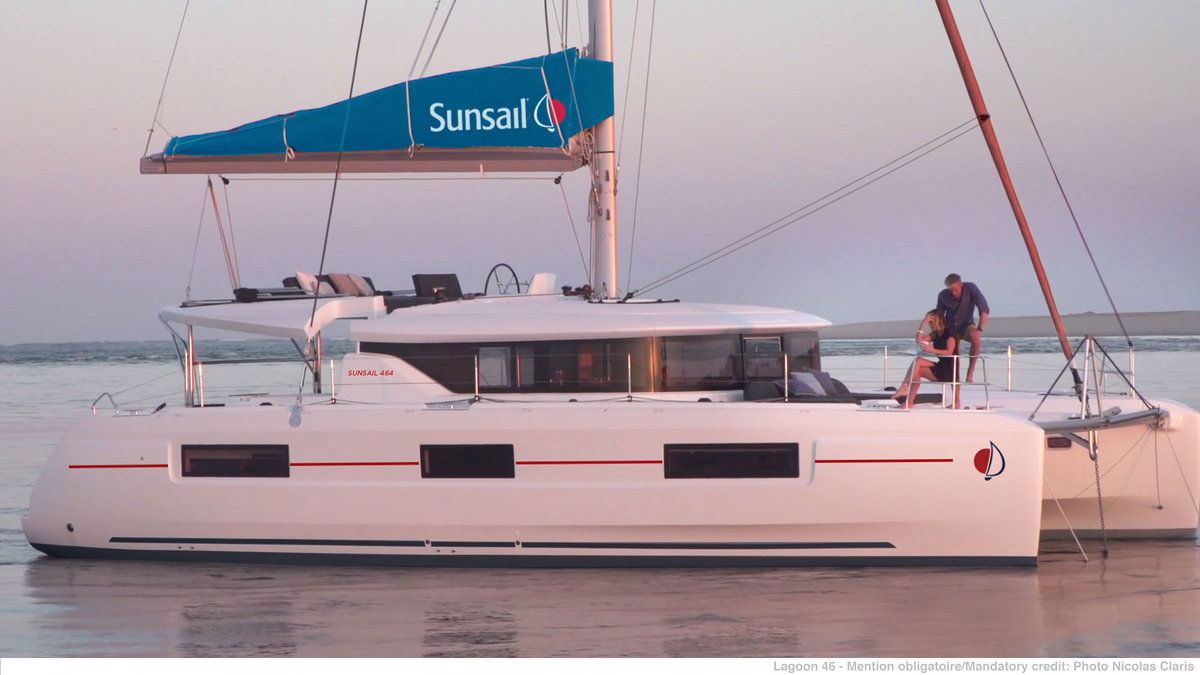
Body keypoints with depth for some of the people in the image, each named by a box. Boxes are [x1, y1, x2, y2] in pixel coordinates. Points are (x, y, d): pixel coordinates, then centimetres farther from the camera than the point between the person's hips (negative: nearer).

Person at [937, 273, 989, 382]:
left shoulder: (970, 289, -19)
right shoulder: (943, 296, -10)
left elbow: (984, 310, -25)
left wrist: (980, 329, -36)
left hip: (966, 325, -3)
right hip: (951, 329, 3)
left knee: (975, 338, -34)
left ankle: (971, 371, -28)